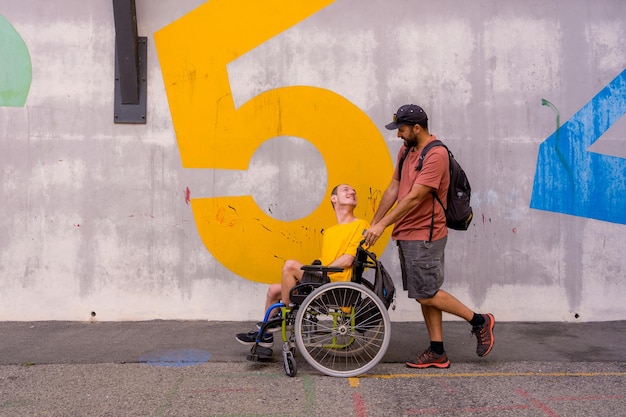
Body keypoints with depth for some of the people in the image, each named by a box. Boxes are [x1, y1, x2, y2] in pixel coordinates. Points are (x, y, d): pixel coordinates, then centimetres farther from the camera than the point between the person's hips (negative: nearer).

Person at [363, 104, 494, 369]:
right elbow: (393, 189, 13)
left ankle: (479, 321, 14)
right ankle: (437, 352, 19)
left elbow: (414, 197, -22)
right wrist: (373, 223, 9)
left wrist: (383, 225, -21)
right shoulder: (405, 151, 12)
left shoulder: (436, 154, -16)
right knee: (424, 294, 11)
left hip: (424, 236, -9)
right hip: (407, 235, 9)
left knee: (426, 295, -3)